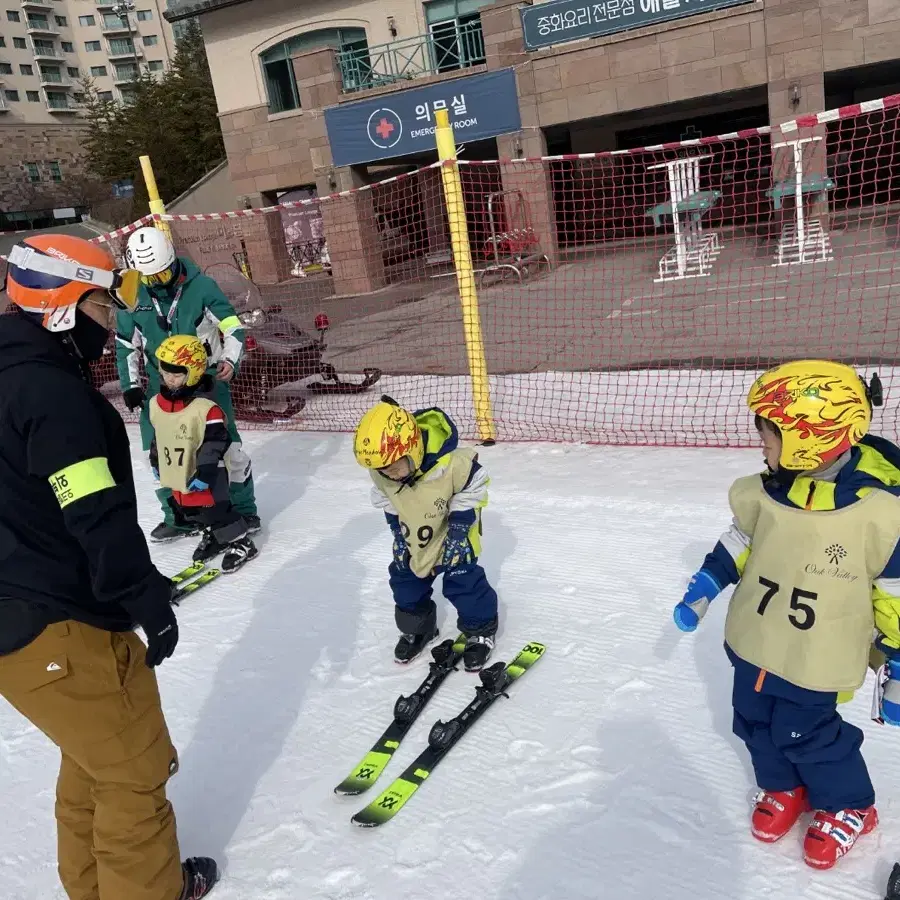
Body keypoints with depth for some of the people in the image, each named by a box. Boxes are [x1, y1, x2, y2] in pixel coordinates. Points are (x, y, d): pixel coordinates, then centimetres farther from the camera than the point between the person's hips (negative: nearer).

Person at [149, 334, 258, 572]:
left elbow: (215, 442, -23)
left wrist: (204, 474, -23)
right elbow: (157, 435, 15)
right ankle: (214, 536, 40)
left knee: (216, 509, -2)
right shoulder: (157, 404, 0)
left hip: (205, 474, -8)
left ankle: (240, 542, 15)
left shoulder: (206, 408, -24)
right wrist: (155, 462, 22)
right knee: (189, 510, 20)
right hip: (176, 475, 8)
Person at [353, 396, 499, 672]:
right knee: (405, 580, 11)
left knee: (463, 582, -5)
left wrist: (458, 530, -20)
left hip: (454, 529, -5)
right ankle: (417, 628, 35)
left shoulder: (452, 463, -39)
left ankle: (480, 630, 20)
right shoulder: (381, 472, -22)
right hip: (414, 537, 5)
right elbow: (388, 503, -2)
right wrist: (398, 534, -2)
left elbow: (472, 490, -20)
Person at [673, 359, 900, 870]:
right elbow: (741, 543, 9)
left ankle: (849, 809, 35)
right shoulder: (771, 490, -9)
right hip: (754, 639, 6)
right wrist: (703, 589, 9)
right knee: (755, 722, 18)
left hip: (815, 658, -5)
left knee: (805, 734, 7)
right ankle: (783, 788, 45)